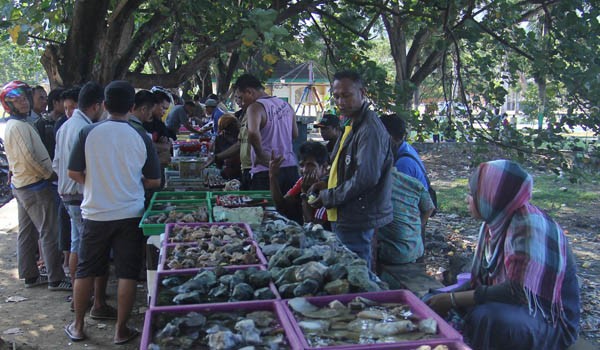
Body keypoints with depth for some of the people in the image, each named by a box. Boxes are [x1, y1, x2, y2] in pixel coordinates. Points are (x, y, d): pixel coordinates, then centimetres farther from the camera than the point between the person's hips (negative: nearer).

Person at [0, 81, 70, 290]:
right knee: (49, 233, -5)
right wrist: (50, 174, -12)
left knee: (27, 232, 14)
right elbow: (30, 159, -24)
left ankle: (30, 276, 23)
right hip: (35, 186, -10)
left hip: (21, 184, 10)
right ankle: (56, 279, -1)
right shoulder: (19, 126, -17)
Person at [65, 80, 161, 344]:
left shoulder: (88, 133, -8)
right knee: (127, 273, 7)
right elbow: (154, 181, -2)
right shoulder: (141, 138, -7)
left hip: (95, 213, 1)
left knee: (85, 271, 15)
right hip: (130, 214, -1)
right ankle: (121, 330, 15)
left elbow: (74, 173, -2)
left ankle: (77, 326, 27)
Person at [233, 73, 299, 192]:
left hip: (266, 170, -7)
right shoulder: (285, 104, 11)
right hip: (291, 168, 7)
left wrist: (260, 155, -16)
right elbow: (295, 134, 21)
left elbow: (253, 133, -29)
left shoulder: (255, 107, -11)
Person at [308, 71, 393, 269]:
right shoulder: (353, 125, 14)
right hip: (346, 217, 10)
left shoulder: (370, 130, -19)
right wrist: (328, 186, 7)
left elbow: (366, 178, -25)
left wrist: (328, 198, -15)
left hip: (357, 220, -10)